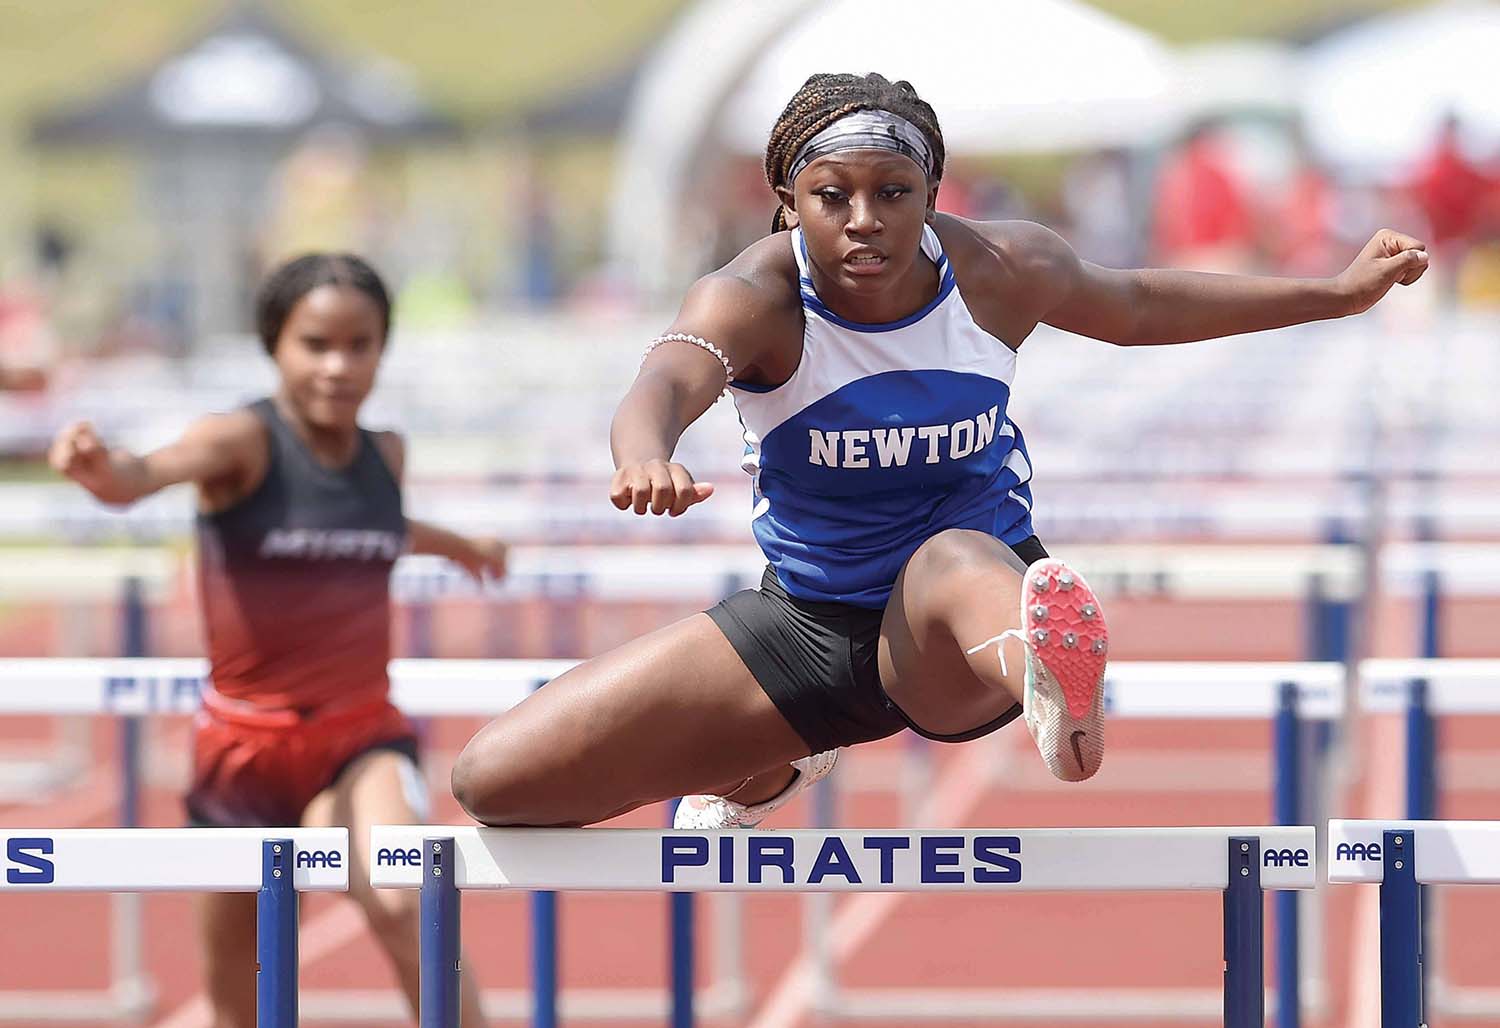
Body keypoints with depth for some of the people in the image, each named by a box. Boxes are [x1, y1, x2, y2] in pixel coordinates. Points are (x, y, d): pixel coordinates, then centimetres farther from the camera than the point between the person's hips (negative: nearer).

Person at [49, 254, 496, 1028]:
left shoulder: (386, 455, 2)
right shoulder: (243, 442, -12)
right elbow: (156, 470, -36)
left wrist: (459, 546, 48)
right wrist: (104, 470, -59)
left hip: (360, 738, 1)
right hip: (246, 739, -1)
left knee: (401, 904, -29)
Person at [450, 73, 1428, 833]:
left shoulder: (999, 269, -10)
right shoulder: (754, 300, -20)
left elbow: (1136, 305, 13)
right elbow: (667, 381, -44)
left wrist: (1339, 290, 18)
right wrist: (647, 456, -69)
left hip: (947, 642, -2)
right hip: (809, 621, 2)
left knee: (955, 561, -41)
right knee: (497, 780, -5)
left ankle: (1045, 668, -82)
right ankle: (766, 770, 26)